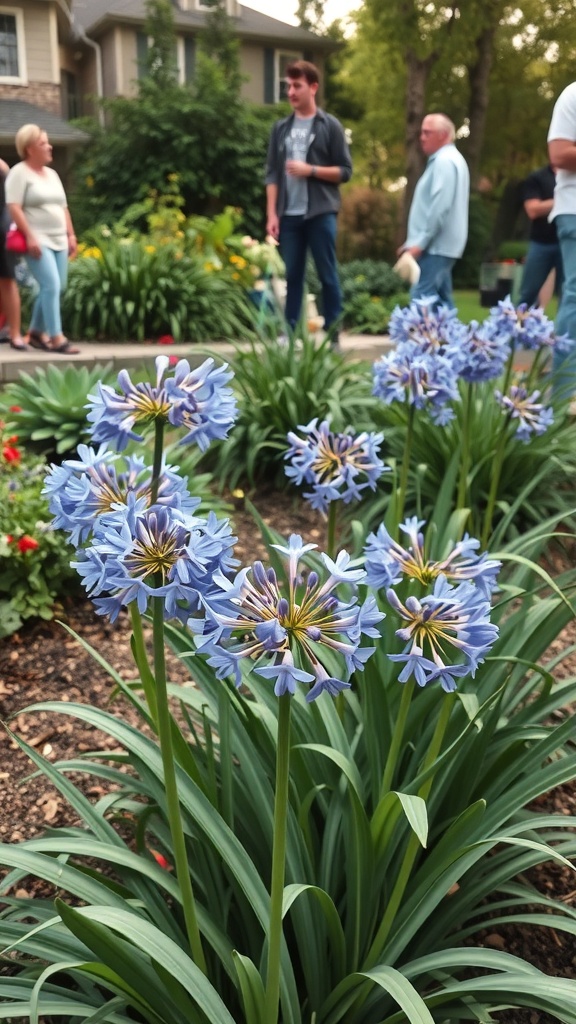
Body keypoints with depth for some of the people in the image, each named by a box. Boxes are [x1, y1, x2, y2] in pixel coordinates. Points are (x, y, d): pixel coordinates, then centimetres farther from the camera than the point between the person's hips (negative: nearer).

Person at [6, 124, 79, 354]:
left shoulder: (52, 173, 20)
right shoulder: (19, 172, -3)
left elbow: (63, 207, 23)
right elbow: (14, 207, -12)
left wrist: (70, 235, 14)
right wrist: (30, 236, -20)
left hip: (59, 240, 8)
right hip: (37, 241, -8)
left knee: (54, 287, 6)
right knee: (51, 285, -17)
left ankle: (36, 332, 19)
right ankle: (56, 338, -16)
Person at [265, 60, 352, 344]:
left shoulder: (330, 126, 4)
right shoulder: (281, 128, 13)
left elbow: (345, 171, 1)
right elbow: (272, 174, 10)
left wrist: (311, 170, -12)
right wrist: (272, 214, 0)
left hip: (321, 213, -3)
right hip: (289, 215, 3)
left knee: (328, 276, 0)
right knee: (291, 277, 5)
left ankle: (332, 336, 6)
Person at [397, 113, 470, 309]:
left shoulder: (445, 161, -11)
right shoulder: (448, 160, 22)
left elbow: (440, 207, -21)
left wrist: (420, 242, -21)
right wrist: (416, 240, 22)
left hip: (435, 245, -10)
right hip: (442, 245, 10)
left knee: (422, 300, -14)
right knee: (441, 302, 9)